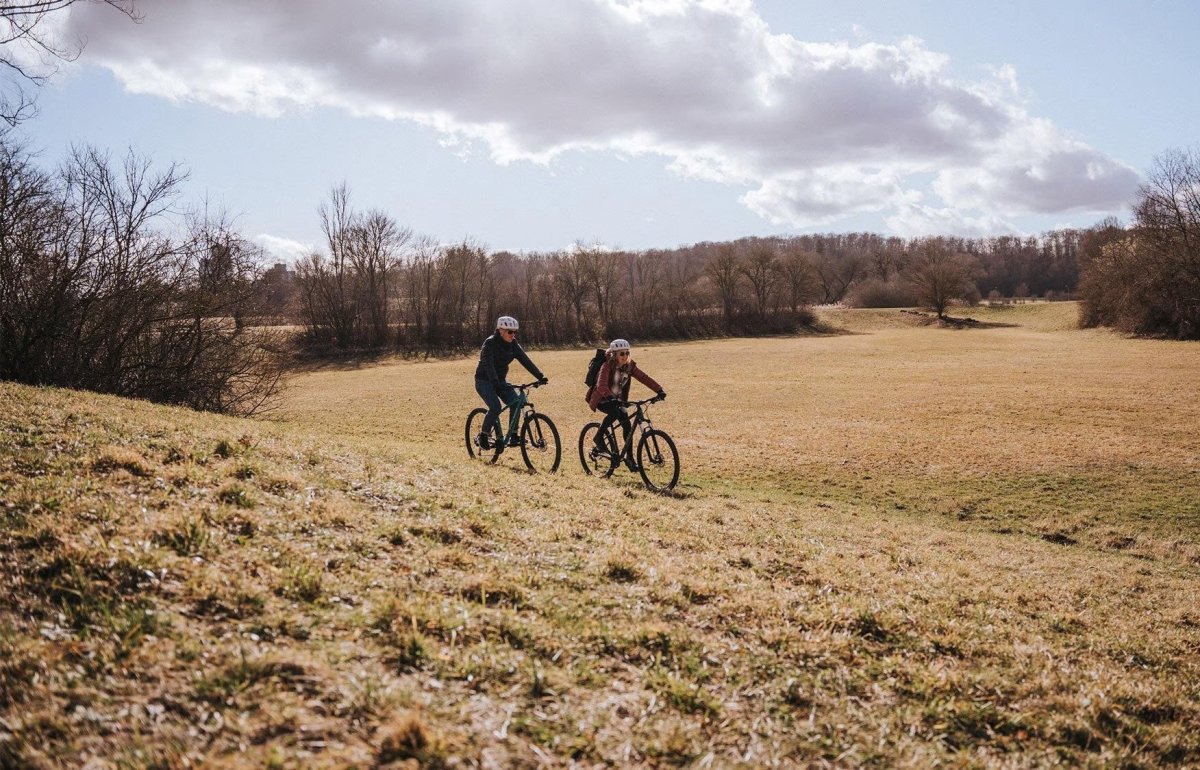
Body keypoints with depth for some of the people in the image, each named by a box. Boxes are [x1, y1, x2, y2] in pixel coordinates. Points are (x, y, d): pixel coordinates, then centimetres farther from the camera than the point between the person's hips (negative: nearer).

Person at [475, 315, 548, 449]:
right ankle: (483, 435, -5)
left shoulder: (513, 345, -2)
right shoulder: (490, 343, -20)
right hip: (484, 381, -6)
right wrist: (496, 382, -48)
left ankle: (513, 436, -4)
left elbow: (525, 361, -8)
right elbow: (488, 365, -33)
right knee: (496, 408, -24)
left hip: (500, 380, 6)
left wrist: (540, 376, -20)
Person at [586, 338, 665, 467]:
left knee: (627, 425, -7)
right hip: (602, 400, -6)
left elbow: (644, 378, -12)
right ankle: (599, 437, -15)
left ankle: (629, 457, 7)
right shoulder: (607, 366, -23)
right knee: (616, 412, -35)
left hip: (617, 399, 6)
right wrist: (611, 398, -56)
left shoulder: (629, 366, -5)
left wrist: (659, 390, -26)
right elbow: (601, 384, -38)